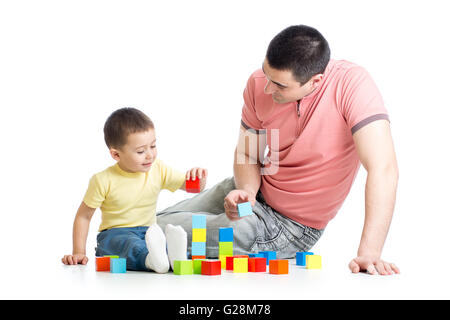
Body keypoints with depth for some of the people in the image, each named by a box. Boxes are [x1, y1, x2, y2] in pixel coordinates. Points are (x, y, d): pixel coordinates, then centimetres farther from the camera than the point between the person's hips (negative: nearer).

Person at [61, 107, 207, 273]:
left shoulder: (159, 170, 0)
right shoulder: (104, 180, -10)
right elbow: (83, 216, -1)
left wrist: (198, 179, -23)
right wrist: (79, 252, -7)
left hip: (147, 231, 4)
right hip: (114, 234, -3)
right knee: (129, 242, -39)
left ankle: (174, 256, -62)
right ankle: (150, 259, -69)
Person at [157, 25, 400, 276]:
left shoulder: (352, 83, -31)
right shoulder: (259, 84, -15)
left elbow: (383, 168, -37)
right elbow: (247, 154, 0)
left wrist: (369, 252, -44)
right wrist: (247, 190, -23)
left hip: (289, 224, -5)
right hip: (257, 191, 5)